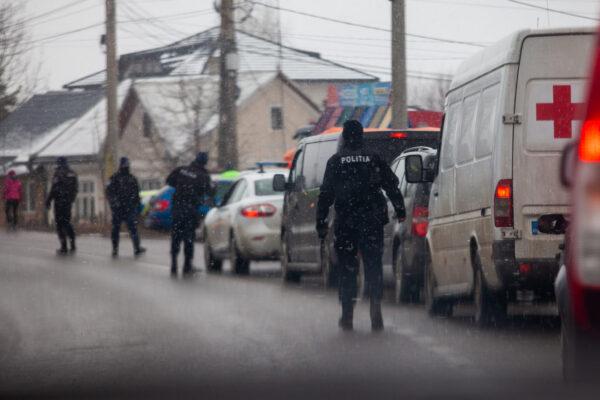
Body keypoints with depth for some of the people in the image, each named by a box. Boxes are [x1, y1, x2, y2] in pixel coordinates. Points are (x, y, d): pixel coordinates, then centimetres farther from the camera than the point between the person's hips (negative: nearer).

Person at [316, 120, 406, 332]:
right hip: (372, 222, 1)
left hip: (345, 223, -1)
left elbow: (326, 194, -1)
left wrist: (321, 222, 2)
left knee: (347, 269, 6)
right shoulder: (374, 159, 5)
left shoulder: (335, 161, 1)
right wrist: (400, 211, 13)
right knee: (374, 266, 3)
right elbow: (392, 186, 5)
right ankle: (376, 311, -12)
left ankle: (347, 316, 5)